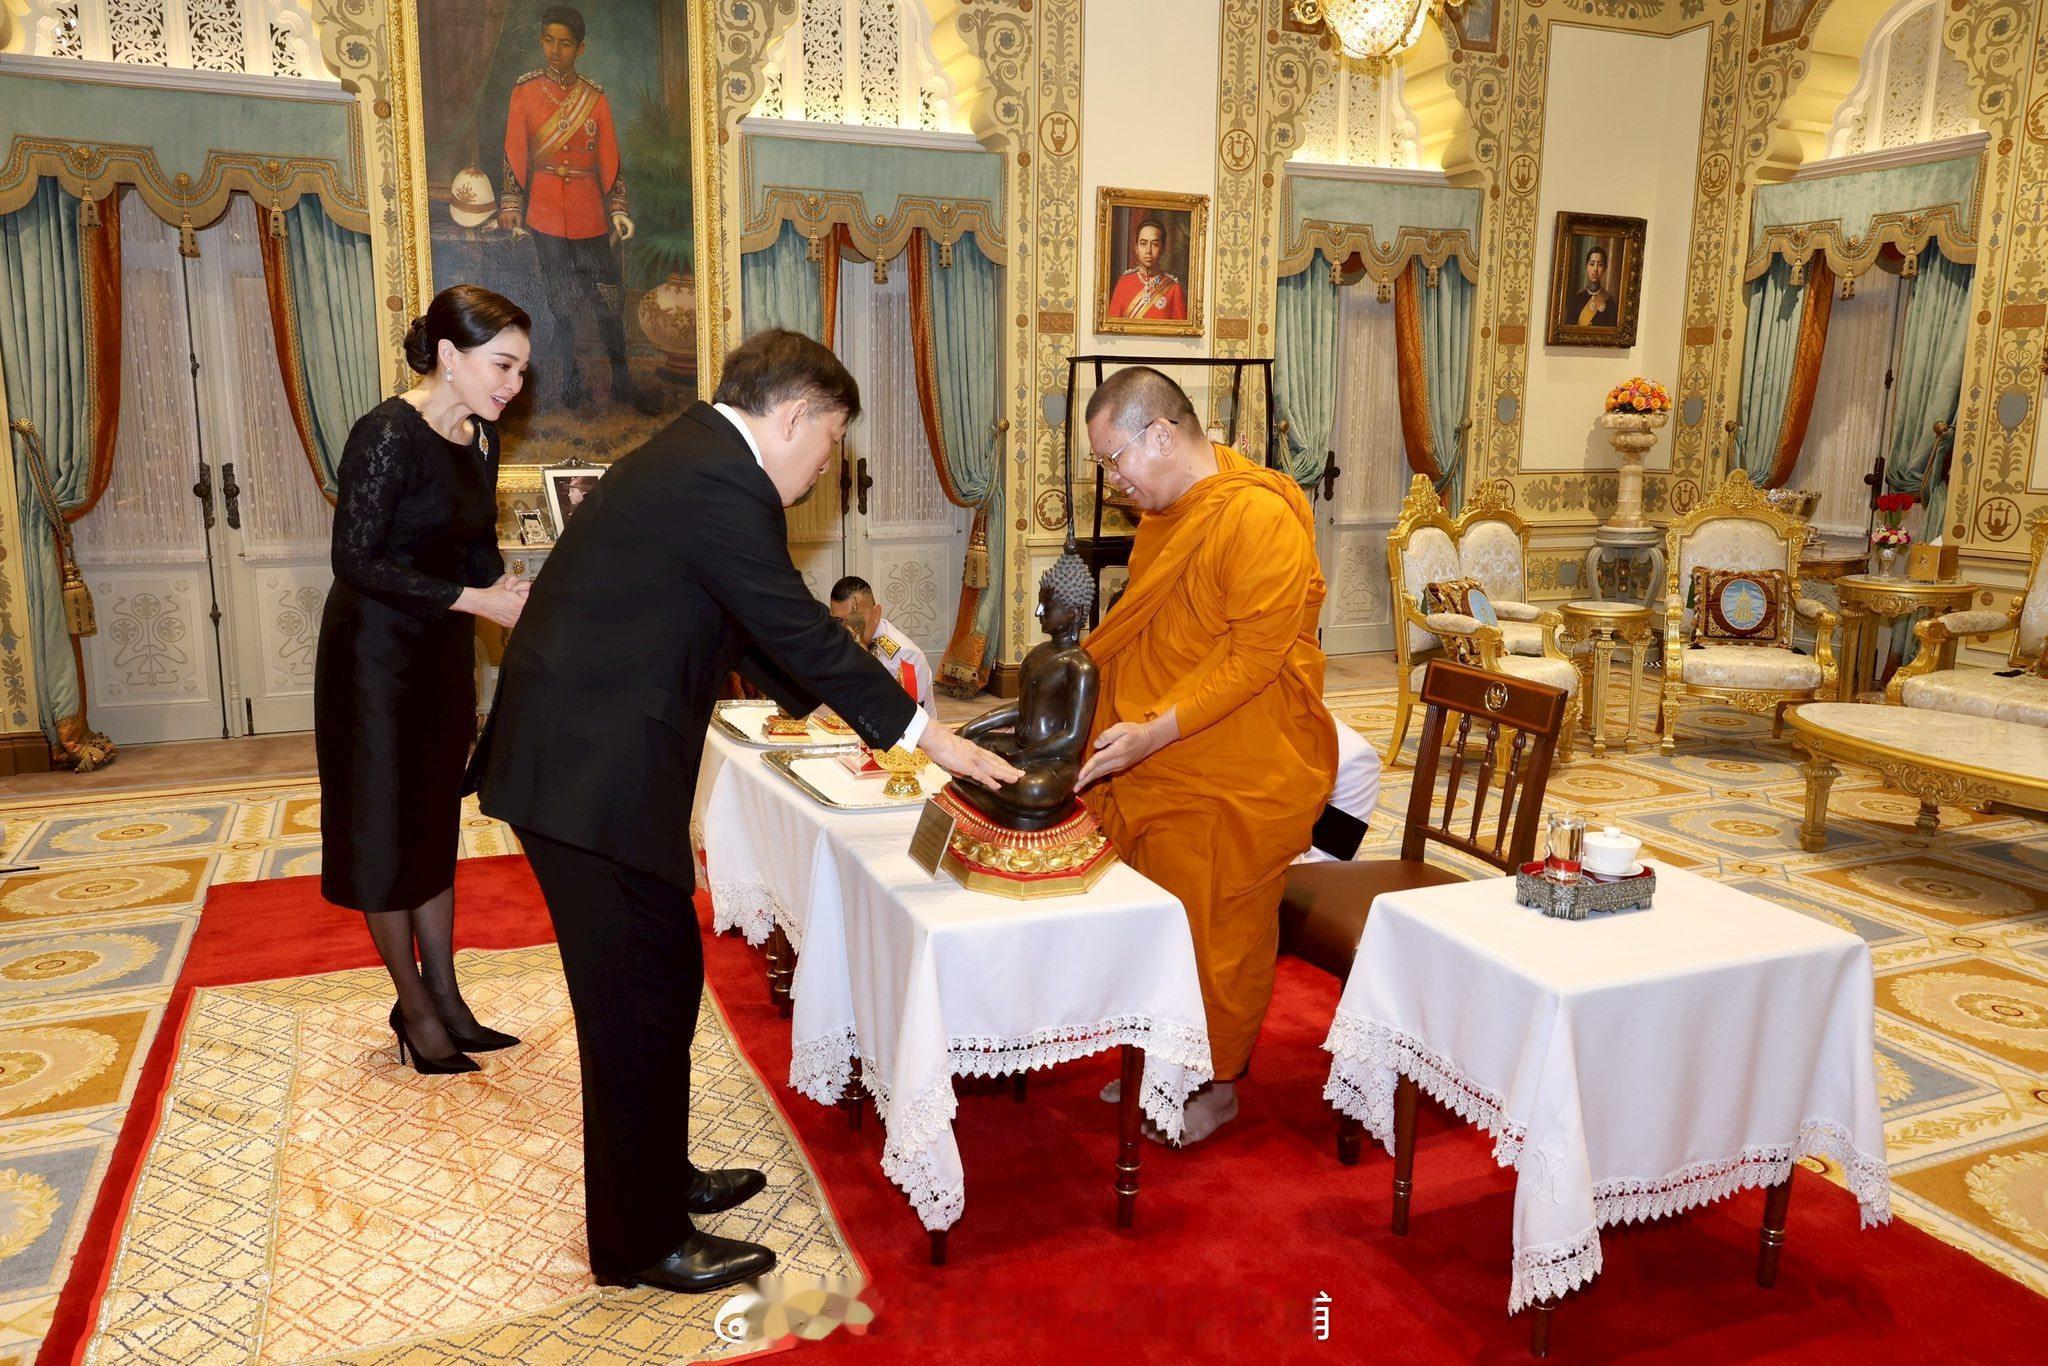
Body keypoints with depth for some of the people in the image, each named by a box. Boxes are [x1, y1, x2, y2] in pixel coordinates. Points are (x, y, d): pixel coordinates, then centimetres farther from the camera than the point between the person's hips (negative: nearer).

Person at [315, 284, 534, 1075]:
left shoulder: (481, 434, 3)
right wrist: (475, 600, -25)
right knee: (387, 828, 5)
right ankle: (414, 1004, 19)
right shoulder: (388, 435, -20)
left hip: (444, 652, 7)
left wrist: (509, 590, -8)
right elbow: (356, 561, -22)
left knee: (435, 825, 13)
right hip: (377, 652, -7)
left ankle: (444, 997, 24)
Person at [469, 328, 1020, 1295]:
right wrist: (923, 733, -6)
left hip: (584, 759, 10)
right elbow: (799, 629, -16)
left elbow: (756, 629, 22)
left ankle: (660, 1178, 36)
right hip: (593, 774, -10)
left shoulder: (693, 456, 14)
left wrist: (829, 705, 28)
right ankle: (639, 1242, 19)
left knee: (663, 977, 19)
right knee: (639, 999, 2)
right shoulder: (723, 485, -19)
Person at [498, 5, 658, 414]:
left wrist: (617, 209, -4)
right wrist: (511, 207, -4)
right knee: (561, 307, 5)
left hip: (591, 213, 1)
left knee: (610, 302, 3)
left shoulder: (596, 97, 5)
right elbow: (514, 154, 2)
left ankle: (622, 384, 15)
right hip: (545, 215, -1)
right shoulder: (524, 91, 3)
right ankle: (570, 384, 17)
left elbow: (609, 158, 5)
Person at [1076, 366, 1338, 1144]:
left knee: (1220, 932, 6)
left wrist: (1156, 731, -28)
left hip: (1234, 778, -8)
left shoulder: (1261, 516, -19)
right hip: (1153, 762, 8)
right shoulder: (1165, 510, 10)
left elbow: (1254, 655, -23)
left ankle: (1217, 1085, 25)